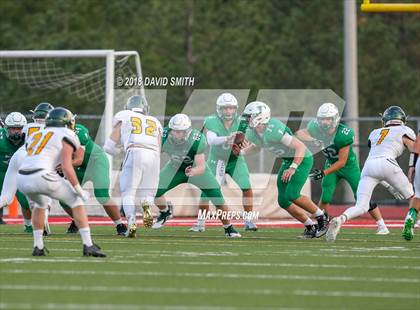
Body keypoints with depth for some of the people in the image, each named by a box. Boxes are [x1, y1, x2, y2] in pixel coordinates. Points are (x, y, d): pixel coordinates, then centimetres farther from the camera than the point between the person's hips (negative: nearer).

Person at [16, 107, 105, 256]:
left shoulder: (35, 135, 28)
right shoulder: (66, 137, 9)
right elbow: (66, 167, -4)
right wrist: (79, 190, 3)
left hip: (22, 179, 6)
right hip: (42, 177, -6)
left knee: (40, 204, 36)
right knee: (77, 201, 12)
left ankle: (38, 247, 32)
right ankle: (88, 246, 4)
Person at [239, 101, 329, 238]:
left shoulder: (274, 130, -32)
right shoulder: (252, 133, -5)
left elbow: (300, 147, -32)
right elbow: (256, 145, 21)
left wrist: (293, 168, -41)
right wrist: (241, 152, 2)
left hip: (302, 159, -9)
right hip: (288, 161, 9)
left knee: (291, 195, -22)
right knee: (283, 200, 1)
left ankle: (322, 218, -2)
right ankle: (310, 227, 13)